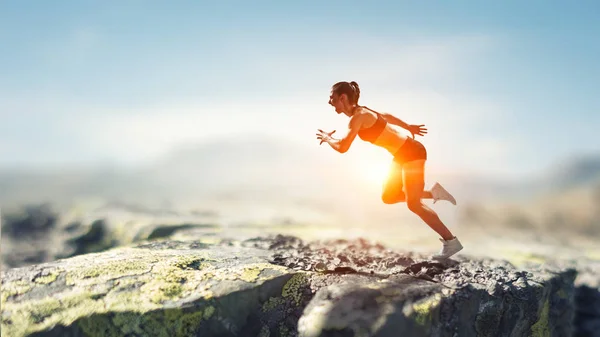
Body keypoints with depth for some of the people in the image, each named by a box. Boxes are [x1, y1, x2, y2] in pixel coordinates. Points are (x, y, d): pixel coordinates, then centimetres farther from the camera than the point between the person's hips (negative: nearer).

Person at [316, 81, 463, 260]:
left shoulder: (358, 116, -21)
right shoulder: (361, 113, 7)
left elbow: (342, 147, -28)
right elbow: (386, 116, 23)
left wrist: (327, 138, -8)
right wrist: (408, 127, 34)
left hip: (412, 152, -9)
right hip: (402, 154, 10)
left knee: (413, 204, -8)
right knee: (388, 197, 13)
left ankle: (451, 241, 1)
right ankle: (433, 192, 21)